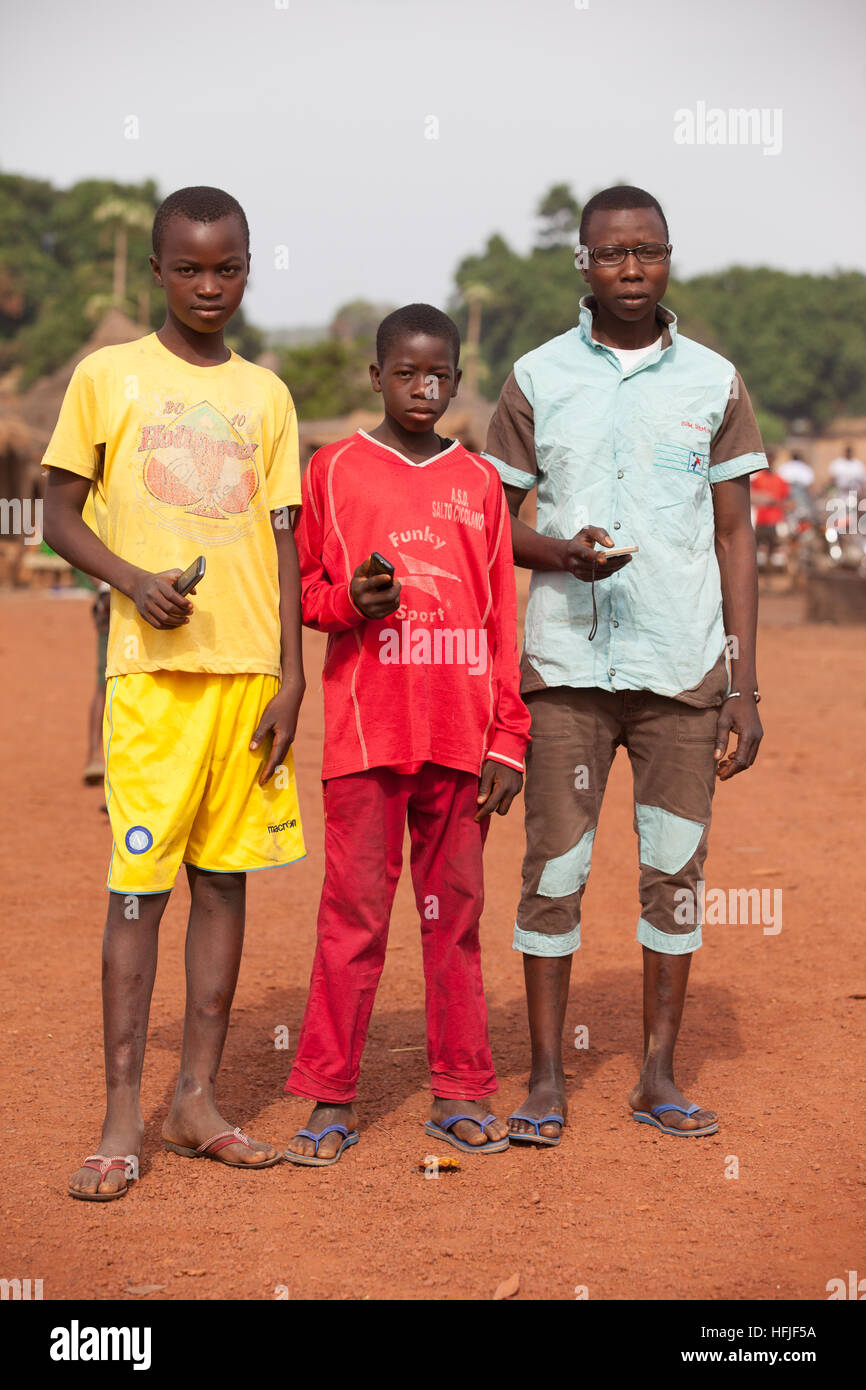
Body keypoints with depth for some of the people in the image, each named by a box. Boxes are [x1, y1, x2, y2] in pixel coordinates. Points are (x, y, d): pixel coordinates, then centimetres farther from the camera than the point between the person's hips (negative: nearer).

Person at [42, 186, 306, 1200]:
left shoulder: (265, 395, 11)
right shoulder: (108, 377, 3)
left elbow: (282, 542, 10)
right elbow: (60, 517, 4)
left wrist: (290, 676, 3)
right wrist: (133, 579, -15)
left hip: (250, 669, 3)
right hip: (152, 666, -3)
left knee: (225, 876, 6)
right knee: (139, 883, -4)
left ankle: (197, 1101, 15)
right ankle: (121, 1120, 2)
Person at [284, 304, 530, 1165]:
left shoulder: (478, 483, 10)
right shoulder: (334, 470, 5)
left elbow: (501, 618, 9)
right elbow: (301, 586, 10)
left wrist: (507, 738, 4)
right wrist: (349, 600, -13)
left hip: (460, 734, 2)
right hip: (365, 730, -2)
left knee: (456, 911, 7)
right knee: (354, 913, -2)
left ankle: (459, 1093, 16)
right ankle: (331, 1100, 7)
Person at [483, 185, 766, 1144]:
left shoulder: (713, 382, 7)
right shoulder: (538, 379, 5)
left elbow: (735, 537, 7)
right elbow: (494, 522, 8)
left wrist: (744, 687, 1)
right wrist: (563, 552, -15)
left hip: (684, 668, 1)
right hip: (567, 667, -1)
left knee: (675, 869, 4)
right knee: (554, 868, 0)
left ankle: (659, 1077, 14)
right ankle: (546, 1079, 10)